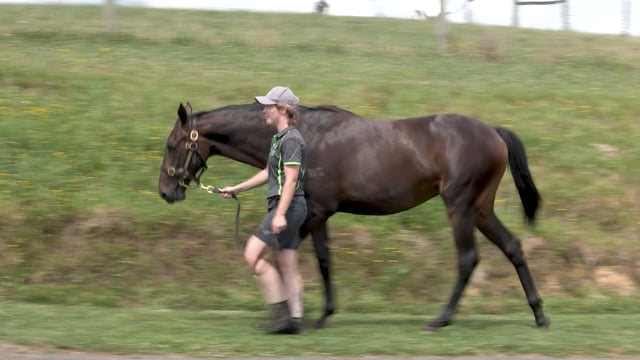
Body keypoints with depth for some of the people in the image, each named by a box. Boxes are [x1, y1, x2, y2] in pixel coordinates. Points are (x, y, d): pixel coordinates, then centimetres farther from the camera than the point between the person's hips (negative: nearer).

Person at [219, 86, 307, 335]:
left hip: (288, 206, -10)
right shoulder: (280, 138, 17)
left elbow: (291, 179, -21)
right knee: (287, 265, 8)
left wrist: (280, 214, -27)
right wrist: (237, 189, 30)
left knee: (252, 254, -11)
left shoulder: (291, 140, -14)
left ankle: (281, 312, -10)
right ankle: (295, 320, 7)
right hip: (284, 208, 10)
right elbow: (269, 173, 28)